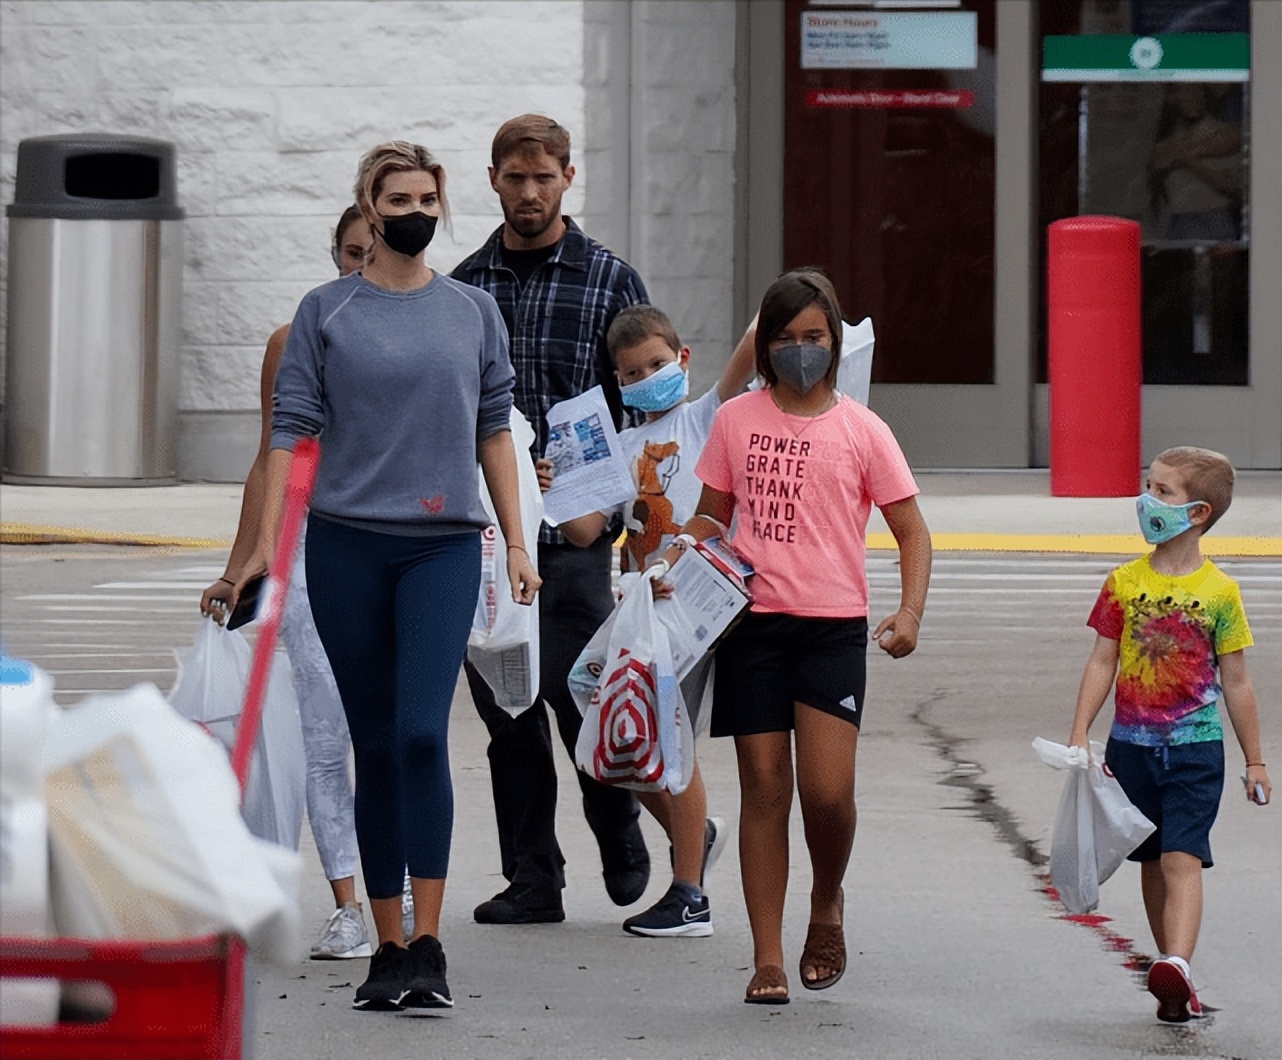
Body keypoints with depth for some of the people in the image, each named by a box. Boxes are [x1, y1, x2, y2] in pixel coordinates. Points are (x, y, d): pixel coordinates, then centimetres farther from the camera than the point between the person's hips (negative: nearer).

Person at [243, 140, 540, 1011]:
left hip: (444, 546, 0)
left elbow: (494, 431, 14)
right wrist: (268, 540, -6)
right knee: (374, 746, 5)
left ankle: (429, 947, -14)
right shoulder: (327, 313, 5)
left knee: (423, 734, -15)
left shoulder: (474, 312, 10)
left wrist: (517, 544, 10)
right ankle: (388, 948, 11)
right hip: (347, 545, 0)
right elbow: (292, 428, 2)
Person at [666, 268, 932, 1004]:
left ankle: (828, 905, 19)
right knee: (764, 786, 2)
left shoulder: (861, 431, 1)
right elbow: (711, 516, 16)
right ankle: (768, 959, 7)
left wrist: (910, 615, -11)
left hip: (833, 628, -2)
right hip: (752, 623, 2)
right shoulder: (737, 420, 7)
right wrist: (673, 565, -4)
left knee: (827, 789, -12)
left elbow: (912, 533, 4)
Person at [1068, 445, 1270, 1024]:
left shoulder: (1219, 592, -3)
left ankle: (1176, 966, -31)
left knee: (1182, 858, -16)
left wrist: (1254, 762, 6)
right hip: (1132, 745, 4)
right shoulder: (1124, 583, 3)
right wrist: (1079, 736, -3)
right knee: (1153, 863, 9)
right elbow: (1102, 663, 6)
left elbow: (1236, 682, 3)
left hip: (1195, 746, -3)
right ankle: (1176, 985, 16)